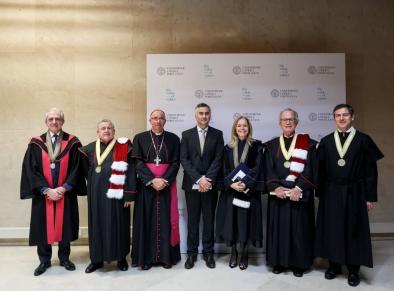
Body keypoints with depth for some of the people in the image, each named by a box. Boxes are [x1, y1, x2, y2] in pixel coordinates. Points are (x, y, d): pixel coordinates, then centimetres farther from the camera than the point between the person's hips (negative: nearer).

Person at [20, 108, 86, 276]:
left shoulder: (72, 143, -1)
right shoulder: (36, 143, 1)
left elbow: (76, 168, -4)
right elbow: (31, 170, -4)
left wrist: (63, 188, -14)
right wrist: (47, 190, -13)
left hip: (65, 193, 0)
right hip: (43, 194, 1)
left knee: (65, 225, 9)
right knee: (43, 226, 8)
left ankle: (64, 258, 26)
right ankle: (44, 260, 26)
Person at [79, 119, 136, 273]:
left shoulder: (123, 147, -4)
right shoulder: (90, 149, 6)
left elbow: (130, 171, -8)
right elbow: (84, 169, 18)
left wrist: (129, 194, -12)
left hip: (116, 193, -3)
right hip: (96, 193, 3)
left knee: (118, 223, 5)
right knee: (97, 224, 10)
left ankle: (121, 258, 21)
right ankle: (97, 259, 24)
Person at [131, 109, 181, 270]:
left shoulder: (173, 138, 5)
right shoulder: (140, 138, 3)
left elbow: (175, 163, 0)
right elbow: (137, 162, -4)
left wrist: (165, 180, -14)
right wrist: (152, 180, -15)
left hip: (167, 184, 1)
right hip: (146, 185, 0)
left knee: (166, 219, 4)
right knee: (146, 220, 4)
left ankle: (166, 256, 14)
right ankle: (146, 257, 14)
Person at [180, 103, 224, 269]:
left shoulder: (217, 134, 4)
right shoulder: (186, 134, 4)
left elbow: (218, 159, -3)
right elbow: (184, 160, -4)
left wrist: (208, 179, -14)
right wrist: (199, 179, -14)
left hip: (210, 184, 0)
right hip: (192, 184, 0)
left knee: (209, 219, 9)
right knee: (192, 220, 8)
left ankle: (208, 252, 21)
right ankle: (192, 253, 19)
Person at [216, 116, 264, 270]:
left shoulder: (256, 146, 1)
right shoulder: (228, 148, 8)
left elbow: (257, 168, -6)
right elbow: (225, 170, 3)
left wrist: (246, 184, -19)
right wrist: (231, 183, -14)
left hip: (249, 190, -2)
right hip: (230, 190, 2)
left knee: (246, 221, 2)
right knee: (231, 221, 4)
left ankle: (244, 254, 19)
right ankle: (233, 253, 21)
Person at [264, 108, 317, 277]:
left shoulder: (307, 144, 1)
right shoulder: (272, 145, 8)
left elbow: (310, 170, -6)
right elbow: (268, 170, 1)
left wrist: (299, 188, -17)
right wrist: (275, 187, -14)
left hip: (301, 194, -2)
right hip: (278, 194, 2)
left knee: (299, 228, 5)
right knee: (278, 228, 7)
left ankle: (299, 263, 19)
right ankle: (279, 261, 20)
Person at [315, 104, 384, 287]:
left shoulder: (363, 140, -1)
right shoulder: (326, 141, 4)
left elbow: (371, 170, -1)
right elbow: (321, 170, 5)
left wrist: (370, 197, -5)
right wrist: (320, 194, 2)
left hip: (354, 193, -2)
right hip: (331, 193, 2)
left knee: (354, 231, 6)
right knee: (332, 229, 8)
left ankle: (353, 270, 20)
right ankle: (334, 265, 23)